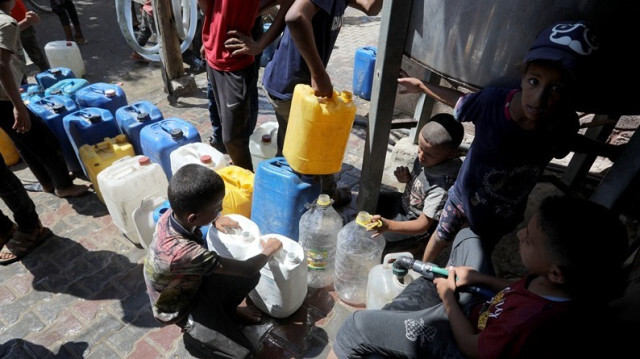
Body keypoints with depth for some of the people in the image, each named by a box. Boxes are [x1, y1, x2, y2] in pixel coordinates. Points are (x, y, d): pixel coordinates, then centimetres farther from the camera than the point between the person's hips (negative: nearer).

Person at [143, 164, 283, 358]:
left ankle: (226, 310, 22)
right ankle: (194, 334, 12)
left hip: (191, 283, 7)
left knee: (252, 278, -4)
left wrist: (215, 220, -7)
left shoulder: (173, 213, -21)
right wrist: (269, 250, -13)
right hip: (179, 308, -7)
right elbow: (247, 268, -33)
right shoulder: (184, 252, -43)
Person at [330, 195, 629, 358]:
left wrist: (448, 298, -9)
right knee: (467, 236, 19)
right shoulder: (577, 284, -21)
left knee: (357, 325, -11)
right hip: (485, 314, 8)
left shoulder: (529, 322, -43)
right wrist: (479, 278, -3)